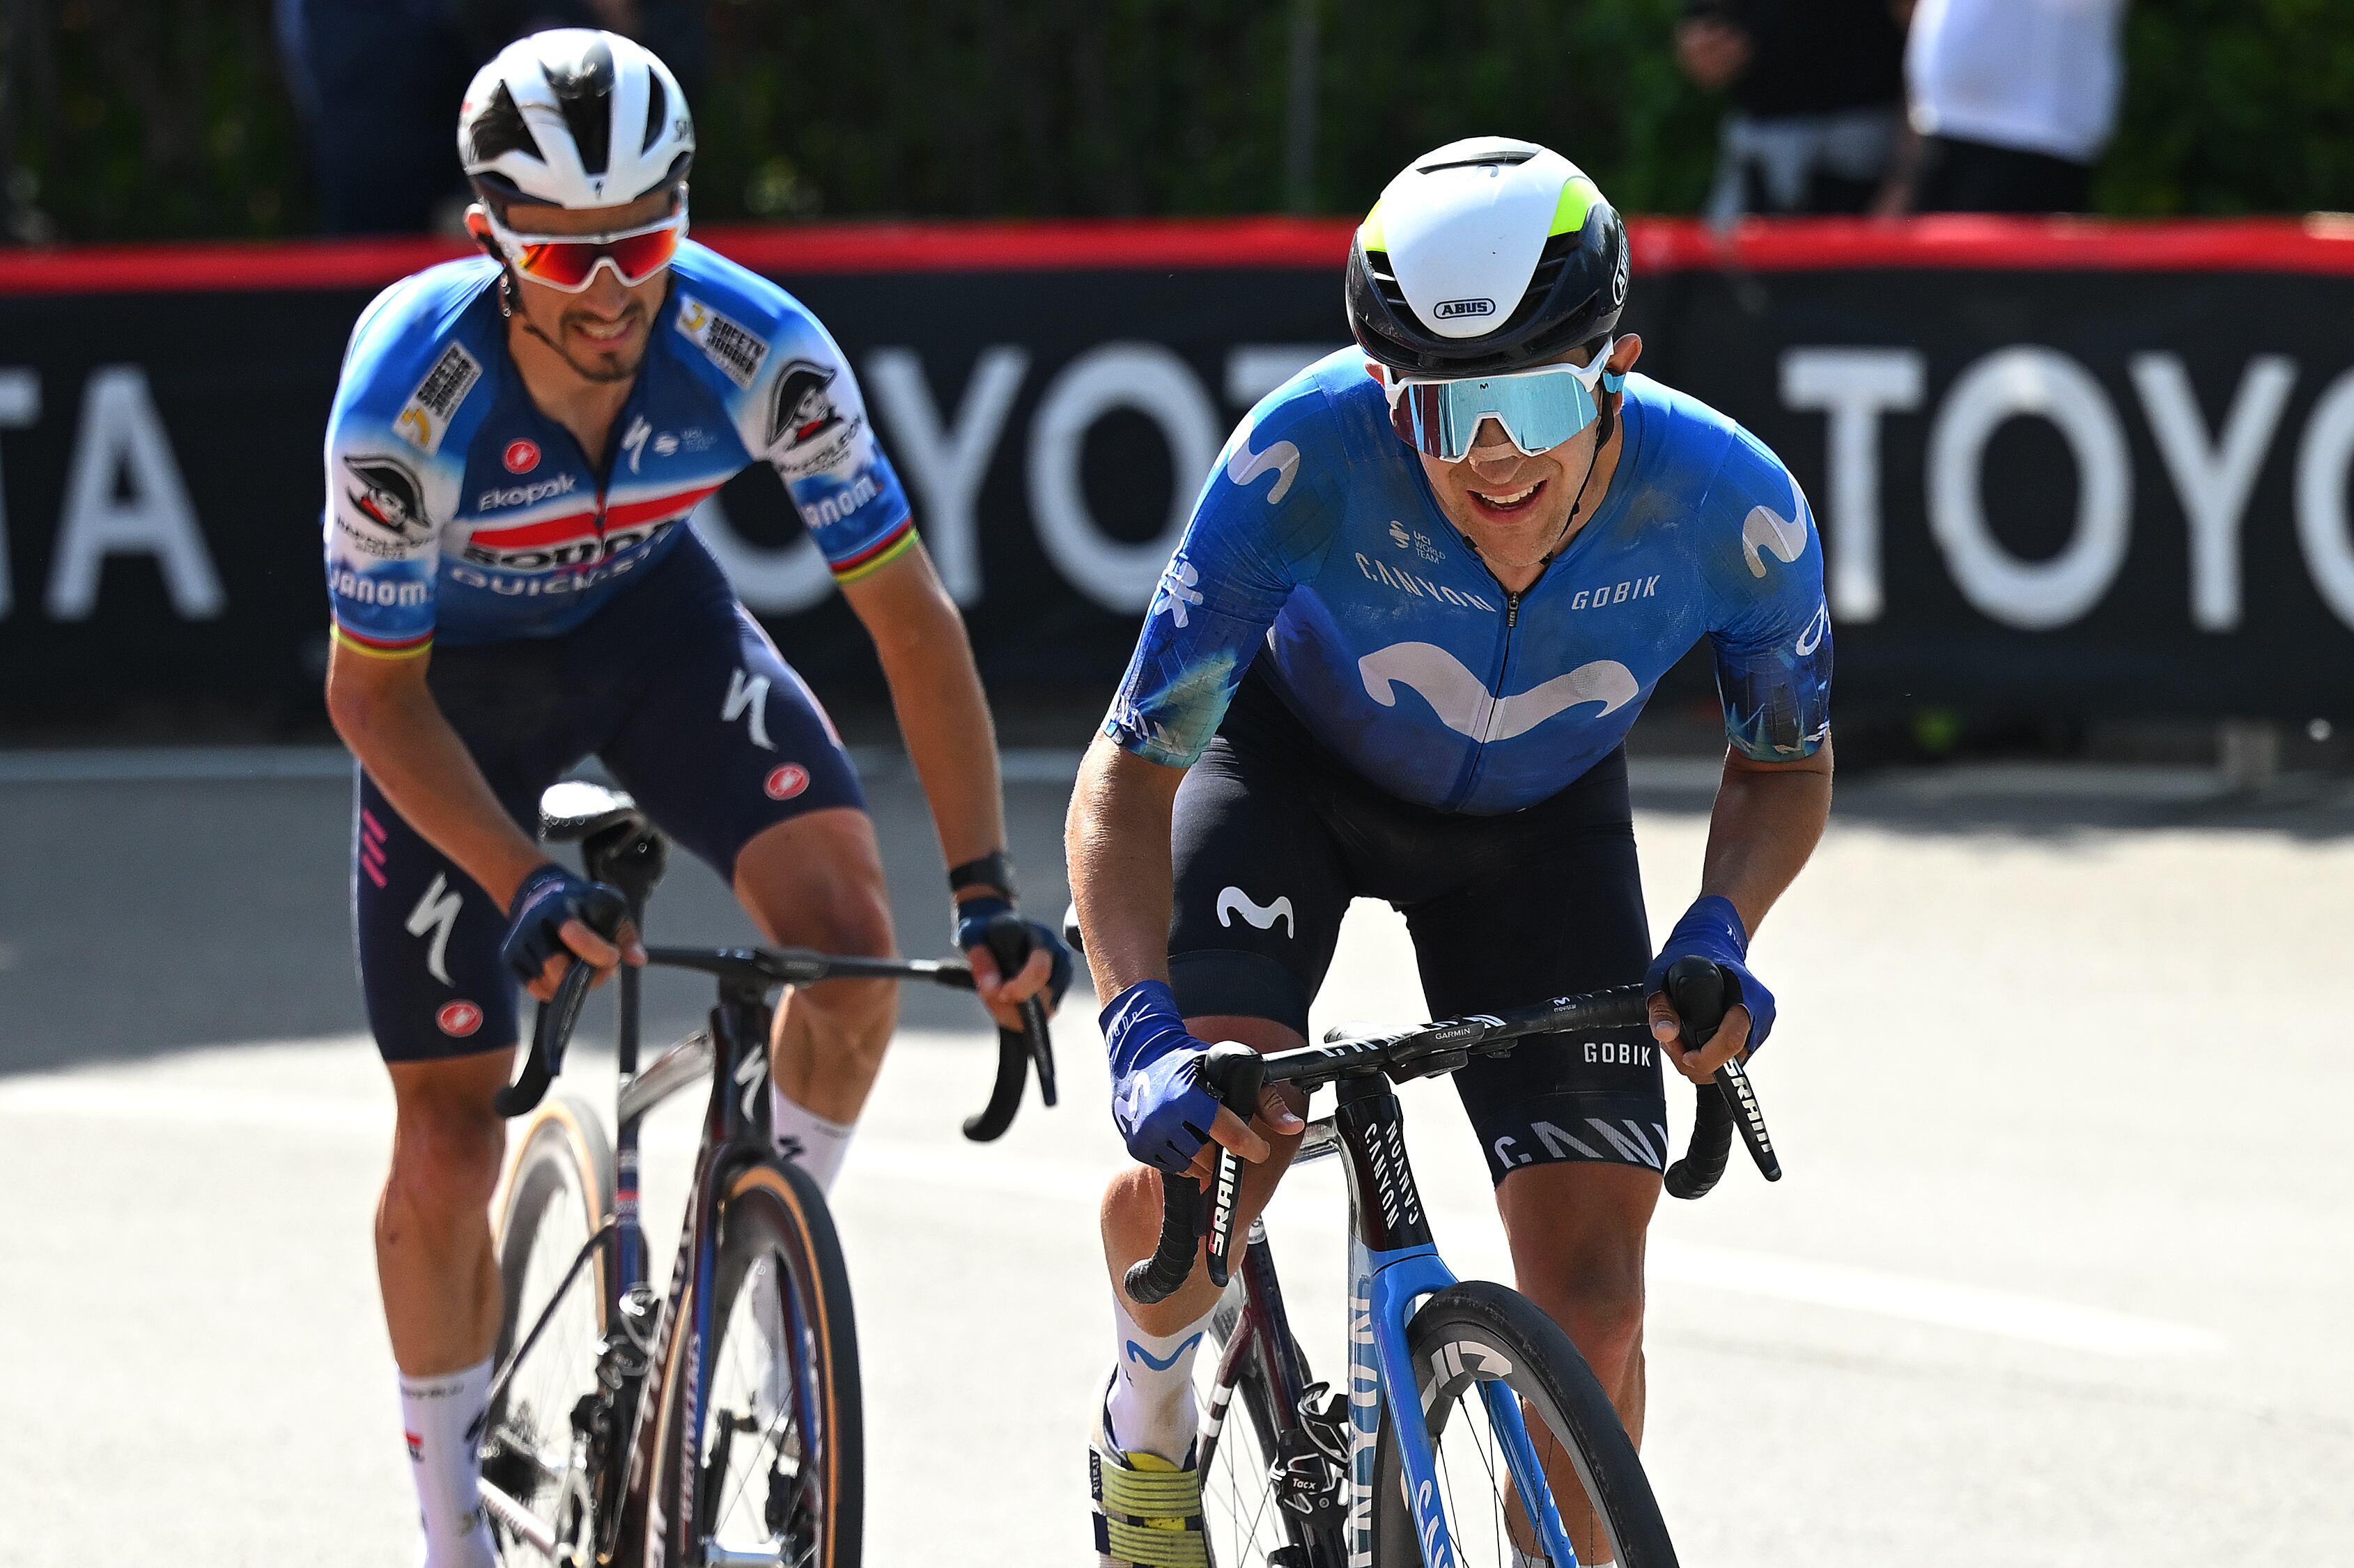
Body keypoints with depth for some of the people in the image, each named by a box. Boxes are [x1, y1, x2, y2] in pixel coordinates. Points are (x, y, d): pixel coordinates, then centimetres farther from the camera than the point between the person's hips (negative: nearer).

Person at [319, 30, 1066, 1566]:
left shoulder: (757, 351, -31)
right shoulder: (413, 394, -35)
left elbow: (910, 611, -23)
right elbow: (374, 692, -26)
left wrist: (987, 886, -30)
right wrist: (525, 887, -40)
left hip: (648, 613, 2)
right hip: (456, 669, -2)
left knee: (850, 924, -25)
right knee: (450, 1138, -3)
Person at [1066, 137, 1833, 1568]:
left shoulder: (1734, 510, -32)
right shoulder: (1304, 458, -38)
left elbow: (1786, 764, -8)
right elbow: (1128, 773, -30)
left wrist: (1720, 934, -28)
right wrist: (1143, 1029, -46)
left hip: (1538, 819, 1)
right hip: (1296, 766, -1)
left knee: (1593, 1297, -10)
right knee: (1198, 1140, -26)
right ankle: (1149, 1428, 7)